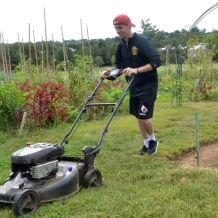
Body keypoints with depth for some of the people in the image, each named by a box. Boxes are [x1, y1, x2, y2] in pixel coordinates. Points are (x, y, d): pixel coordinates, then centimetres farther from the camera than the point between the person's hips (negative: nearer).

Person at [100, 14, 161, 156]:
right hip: (134, 86, 7)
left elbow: (157, 61, -23)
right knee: (138, 117, 11)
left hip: (148, 86, -7)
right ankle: (146, 144, 25)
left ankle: (153, 141, 15)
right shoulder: (121, 46, 5)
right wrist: (109, 73, -8)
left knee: (144, 116, -11)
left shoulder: (143, 42, -17)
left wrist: (136, 70, -33)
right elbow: (120, 66, 12)